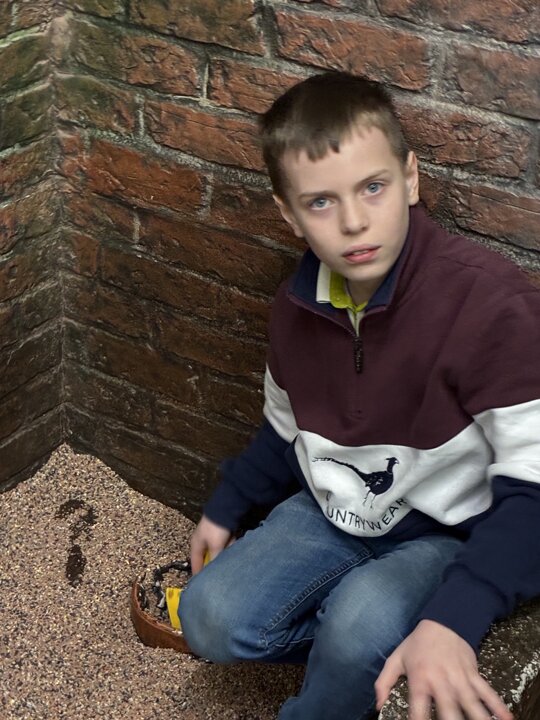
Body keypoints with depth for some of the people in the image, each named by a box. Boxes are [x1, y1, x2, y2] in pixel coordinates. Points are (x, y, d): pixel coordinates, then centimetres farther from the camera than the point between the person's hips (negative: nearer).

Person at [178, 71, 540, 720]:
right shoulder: (295, 307, -5)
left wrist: (452, 618, -38)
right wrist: (225, 508, 18)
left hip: (449, 532, -5)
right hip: (332, 511, 5)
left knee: (359, 631, -32)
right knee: (211, 622, -14)